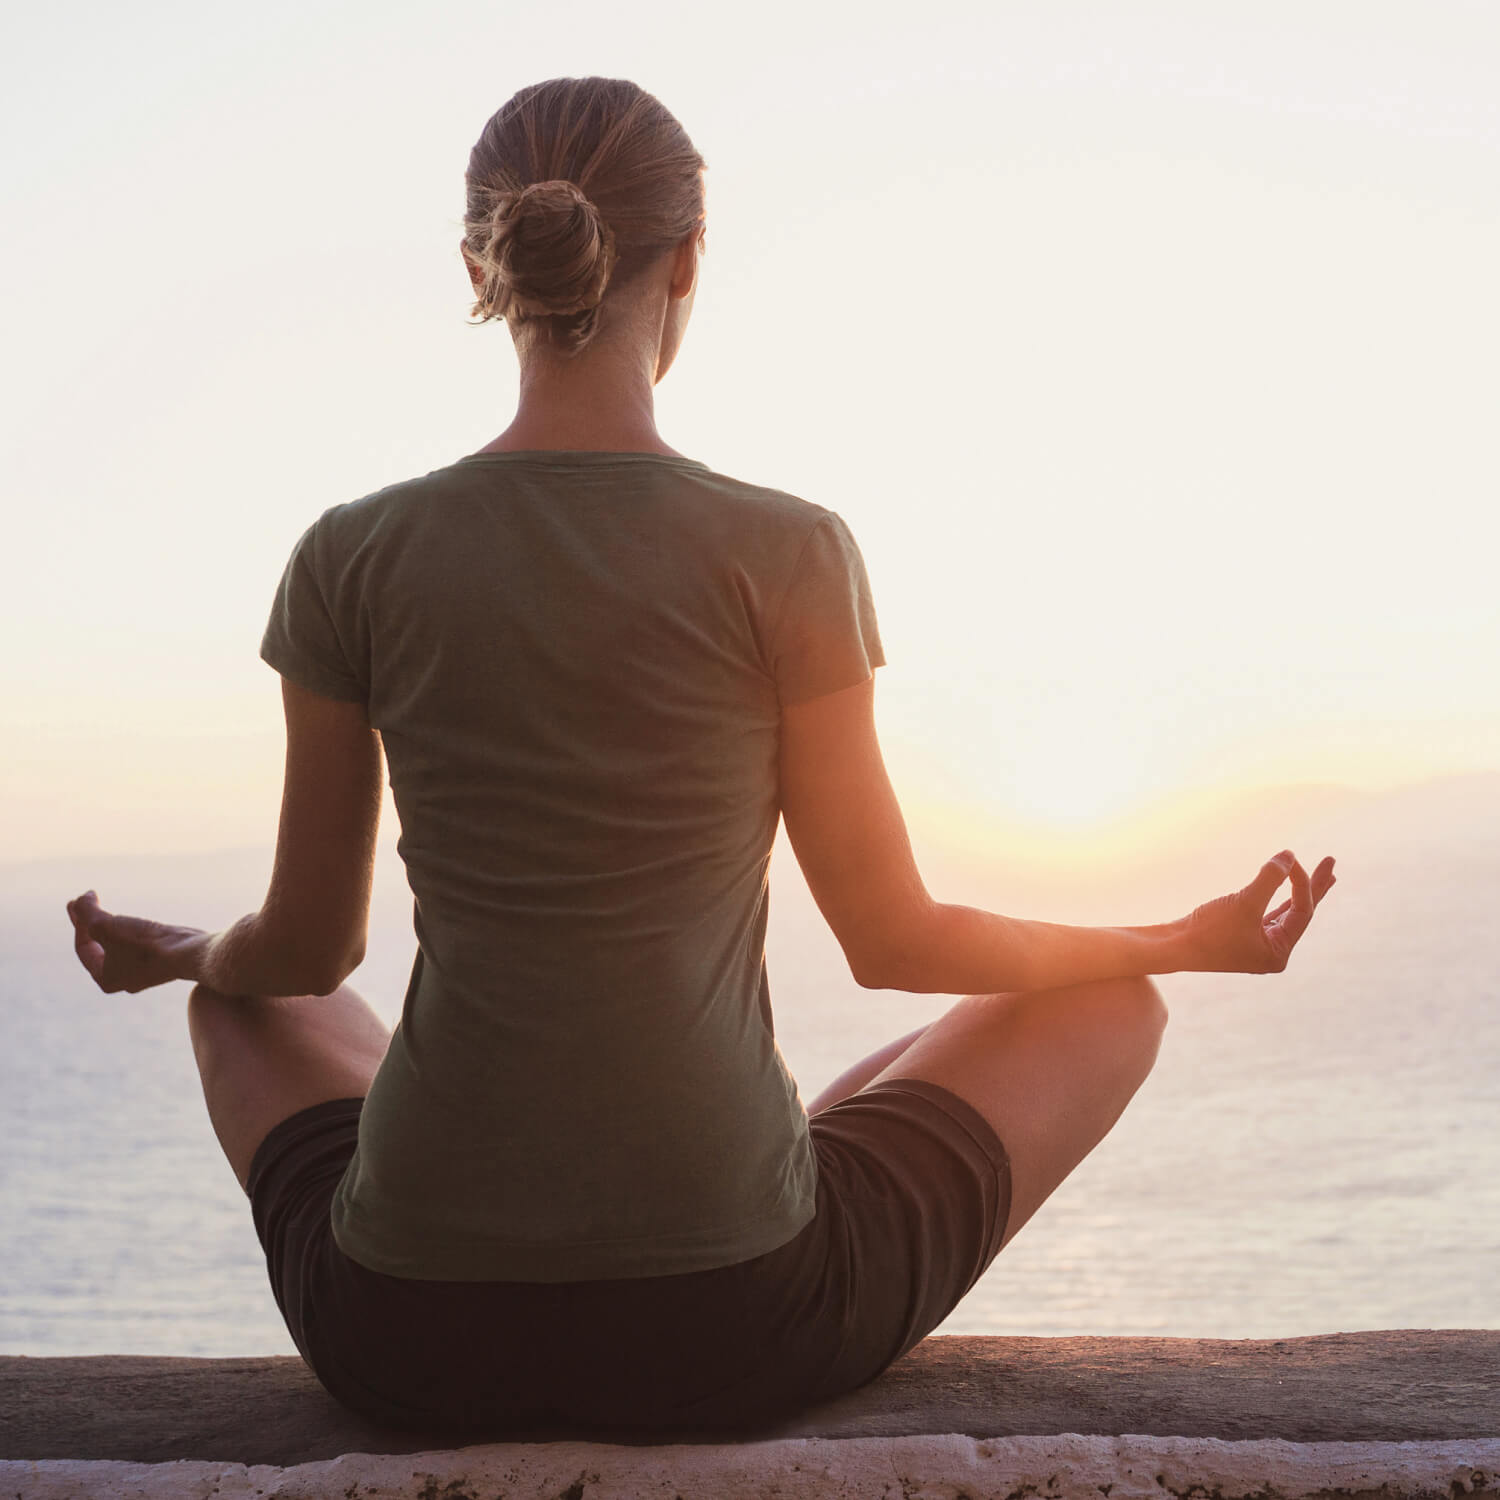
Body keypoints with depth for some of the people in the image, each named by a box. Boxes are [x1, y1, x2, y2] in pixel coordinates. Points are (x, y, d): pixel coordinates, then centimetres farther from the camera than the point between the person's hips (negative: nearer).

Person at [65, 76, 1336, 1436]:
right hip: (727, 1328, -2)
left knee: (246, 995, 35)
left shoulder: (351, 560, -2)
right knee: (1113, 1001, 21)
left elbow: (308, 947, 8)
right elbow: (892, 941, 0)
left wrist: (176, 954, 33)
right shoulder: (788, 555, -9)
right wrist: (1194, 942, 17)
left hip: (404, 1335, 3)